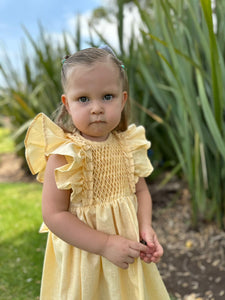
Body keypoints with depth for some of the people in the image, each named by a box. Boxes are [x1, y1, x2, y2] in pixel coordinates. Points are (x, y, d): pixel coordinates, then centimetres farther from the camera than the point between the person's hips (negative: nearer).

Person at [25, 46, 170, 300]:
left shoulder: (127, 146, -5)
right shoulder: (63, 155, -19)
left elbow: (140, 190, 6)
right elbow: (54, 215, -20)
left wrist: (146, 228, -12)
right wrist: (106, 245, -23)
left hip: (128, 249, 5)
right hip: (82, 255, -4)